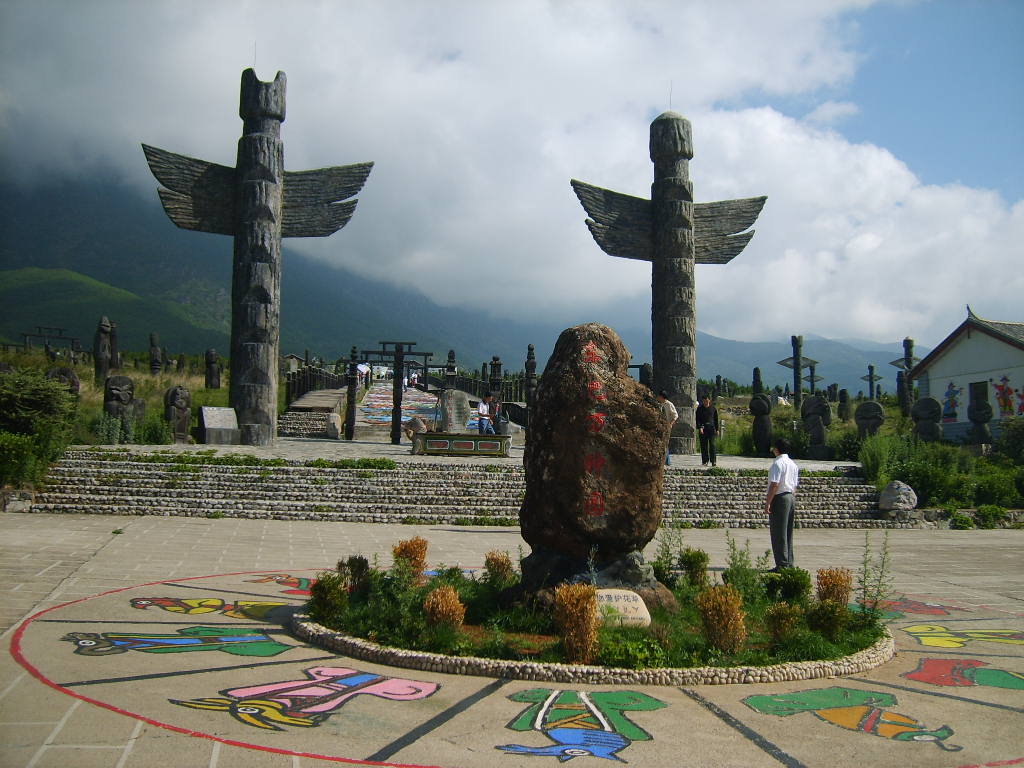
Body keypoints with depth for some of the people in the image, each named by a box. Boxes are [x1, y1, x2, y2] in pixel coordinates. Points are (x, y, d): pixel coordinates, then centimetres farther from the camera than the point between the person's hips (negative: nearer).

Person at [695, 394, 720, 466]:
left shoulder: (713, 408, 8)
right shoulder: (700, 408, 6)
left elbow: (716, 419, 14)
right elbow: (697, 419, 2)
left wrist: (717, 429, 10)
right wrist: (699, 427, -12)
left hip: (711, 428, 0)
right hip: (702, 428, 0)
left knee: (712, 444, -7)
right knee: (703, 445, 0)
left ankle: (713, 461, -5)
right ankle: (704, 461, 6)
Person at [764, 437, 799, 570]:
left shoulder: (778, 463, -13)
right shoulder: (793, 464, 14)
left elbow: (774, 485, -19)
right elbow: (795, 485, 15)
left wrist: (767, 503, -17)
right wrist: (792, 497, 21)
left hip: (780, 498, -9)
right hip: (791, 498, 9)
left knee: (778, 534, -4)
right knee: (788, 533, 13)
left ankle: (782, 564, -4)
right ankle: (789, 563, 16)